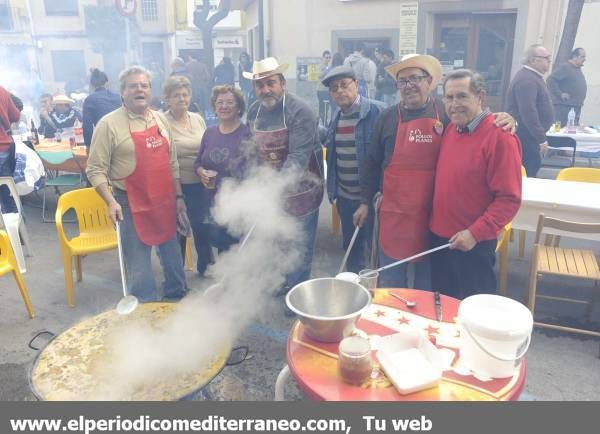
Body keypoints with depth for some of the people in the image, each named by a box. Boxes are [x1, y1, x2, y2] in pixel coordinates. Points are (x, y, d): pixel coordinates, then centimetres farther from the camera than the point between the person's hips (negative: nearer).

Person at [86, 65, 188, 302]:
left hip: (165, 202, 6)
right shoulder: (109, 124, -7)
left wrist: (178, 196, 12)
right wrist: (111, 201, -18)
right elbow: (95, 170, -8)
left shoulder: (160, 119, 10)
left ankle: (177, 297, 36)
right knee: (139, 265, 2)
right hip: (132, 205, -5)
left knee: (172, 255, 17)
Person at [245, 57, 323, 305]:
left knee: (300, 244, 5)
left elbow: (299, 157, -29)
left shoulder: (300, 112, -21)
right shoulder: (254, 112, 1)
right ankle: (285, 280, 41)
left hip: (300, 188, -6)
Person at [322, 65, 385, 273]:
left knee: (371, 246, 7)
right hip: (344, 197, 6)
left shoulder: (376, 111, -12)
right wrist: (333, 189, 11)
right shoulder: (336, 116, 9)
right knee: (350, 245, 19)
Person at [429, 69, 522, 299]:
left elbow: (509, 199, -18)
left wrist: (475, 233, -21)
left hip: (473, 244, -6)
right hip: (439, 237, 7)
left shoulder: (499, 136, -17)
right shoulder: (450, 129, 5)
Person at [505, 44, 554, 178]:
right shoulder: (526, 80, -19)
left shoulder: (533, 77, 16)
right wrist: (542, 139, -25)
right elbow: (528, 113, -27)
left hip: (530, 136, 11)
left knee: (532, 169, 13)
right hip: (525, 138, -11)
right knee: (527, 174, -7)